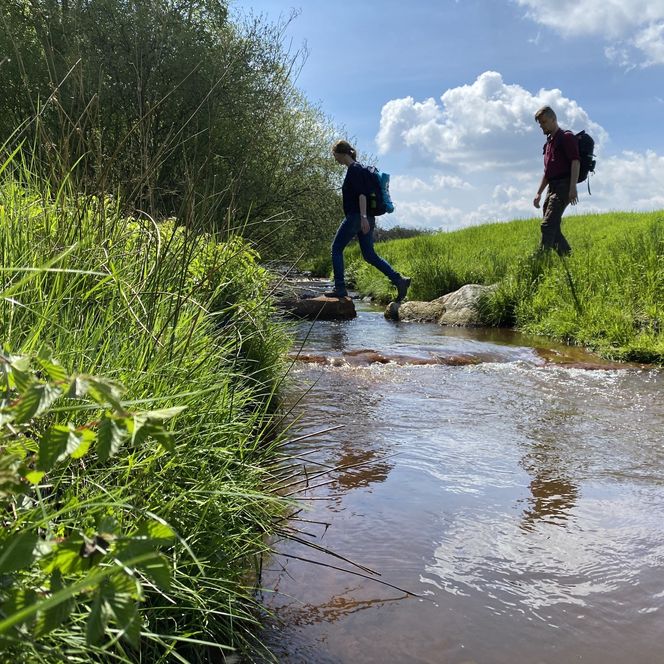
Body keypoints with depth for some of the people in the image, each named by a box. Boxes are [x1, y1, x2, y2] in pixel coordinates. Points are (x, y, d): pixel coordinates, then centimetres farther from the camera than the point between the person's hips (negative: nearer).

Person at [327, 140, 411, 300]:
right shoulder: (357, 168, 20)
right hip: (365, 218, 10)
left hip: (356, 217, -10)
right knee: (369, 255, 8)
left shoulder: (354, 169, -10)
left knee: (336, 249, 1)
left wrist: (363, 217, -28)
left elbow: (361, 194, -21)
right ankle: (399, 280, 0)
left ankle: (340, 288, 1)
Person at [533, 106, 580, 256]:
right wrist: (539, 193, 23)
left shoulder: (566, 137, -3)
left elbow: (575, 162, -14)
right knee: (553, 228, 6)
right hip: (552, 187, 9)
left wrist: (573, 188, -24)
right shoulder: (548, 143, 23)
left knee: (547, 225, -19)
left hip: (563, 186, -9)